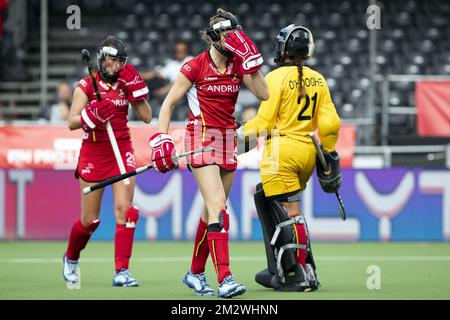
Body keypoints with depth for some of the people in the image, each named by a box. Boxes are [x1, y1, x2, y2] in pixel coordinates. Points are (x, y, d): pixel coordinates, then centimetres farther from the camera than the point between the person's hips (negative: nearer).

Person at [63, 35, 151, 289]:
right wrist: (93, 115, -30)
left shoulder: (126, 83, 6)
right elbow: (72, 122, -12)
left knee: (125, 210, -14)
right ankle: (71, 259, 32)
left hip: (122, 151, 2)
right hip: (93, 152, -2)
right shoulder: (87, 85, -4)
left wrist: (135, 88, -8)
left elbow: (147, 117, 2)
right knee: (89, 220, 3)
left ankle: (122, 271, -13)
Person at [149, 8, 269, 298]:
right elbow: (169, 103, -1)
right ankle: (225, 279, -26)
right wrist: (162, 138, -9)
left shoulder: (237, 65, 6)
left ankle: (195, 273, 26)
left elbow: (264, 94, -4)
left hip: (227, 139, 6)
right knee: (218, 206, -18)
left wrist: (250, 61, -9)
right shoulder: (195, 67, -7)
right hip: (202, 138, -6)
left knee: (213, 210, 11)